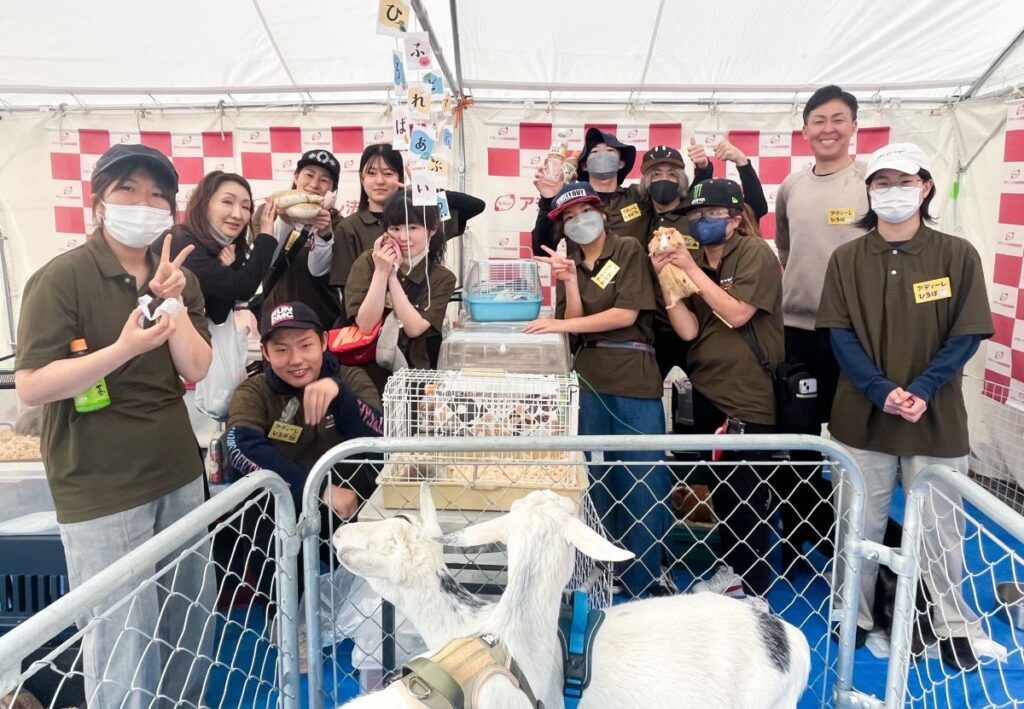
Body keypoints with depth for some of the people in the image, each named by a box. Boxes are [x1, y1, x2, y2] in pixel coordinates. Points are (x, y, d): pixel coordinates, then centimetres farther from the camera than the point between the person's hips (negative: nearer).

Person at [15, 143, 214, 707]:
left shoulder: (177, 278, 7)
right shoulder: (60, 278, -11)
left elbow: (196, 370, -1)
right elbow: (30, 387, -16)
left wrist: (173, 302, -15)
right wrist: (124, 348, -28)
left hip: (178, 476, 6)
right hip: (100, 492, -6)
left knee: (191, 625, 16)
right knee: (123, 647, 0)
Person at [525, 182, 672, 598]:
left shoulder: (628, 250, 0)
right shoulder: (568, 262, 13)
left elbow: (627, 314, -11)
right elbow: (575, 325, 2)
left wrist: (562, 324, -13)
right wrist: (570, 281, -12)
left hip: (634, 377, -4)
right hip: (589, 378, 4)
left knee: (645, 477, -2)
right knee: (597, 477, 9)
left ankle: (645, 575, 11)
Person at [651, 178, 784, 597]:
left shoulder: (755, 254, -8)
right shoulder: (692, 262, 7)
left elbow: (736, 314, -20)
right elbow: (688, 330, -3)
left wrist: (692, 270, -18)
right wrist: (665, 276, -11)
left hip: (750, 395, -6)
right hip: (707, 390, 6)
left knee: (749, 495, 1)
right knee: (720, 488, 17)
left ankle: (754, 589, 16)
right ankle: (730, 568, 35)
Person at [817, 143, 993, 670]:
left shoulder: (957, 255, -1)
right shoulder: (846, 259, 2)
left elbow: (966, 335, -4)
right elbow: (840, 334, -4)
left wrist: (921, 391, -17)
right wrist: (882, 392, -17)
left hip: (936, 416, 0)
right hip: (862, 415, 1)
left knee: (939, 528, 10)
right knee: (859, 526, 10)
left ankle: (954, 627, 29)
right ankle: (853, 619, 27)